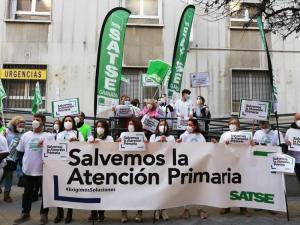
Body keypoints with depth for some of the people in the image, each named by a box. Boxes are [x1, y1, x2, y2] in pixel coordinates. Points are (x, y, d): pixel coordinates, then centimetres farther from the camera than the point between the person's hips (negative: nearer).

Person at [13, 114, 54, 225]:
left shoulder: (48, 136, -5)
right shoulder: (26, 135, 6)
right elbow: (20, 151, 14)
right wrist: (23, 163, 15)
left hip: (43, 169, -3)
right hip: (28, 169, 3)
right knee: (27, 192, 16)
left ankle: (44, 214, 23)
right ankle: (25, 213, 32)